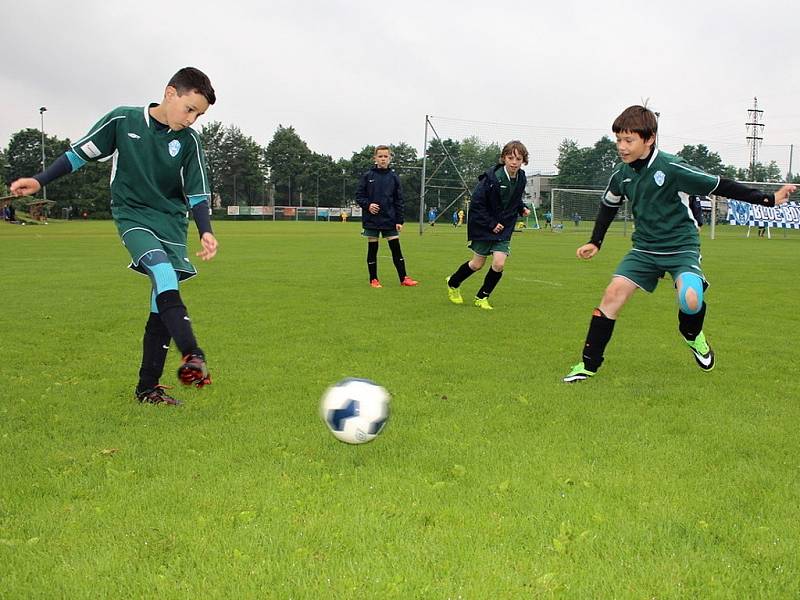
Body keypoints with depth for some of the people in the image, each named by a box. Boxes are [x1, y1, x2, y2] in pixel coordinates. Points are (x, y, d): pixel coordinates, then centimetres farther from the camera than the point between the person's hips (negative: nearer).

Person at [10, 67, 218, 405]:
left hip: (172, 224, 3)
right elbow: (80, 152, 5)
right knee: (163, 272, -31)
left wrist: (205, 232, -12)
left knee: (161, 308, -3)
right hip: (132, 216, -3)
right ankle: (191, 357, -43)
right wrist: (39, 181, 0)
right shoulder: (123, 120, -4)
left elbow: (197, 194, 4)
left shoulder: (189, 142, 1)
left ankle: (148, 388, 8)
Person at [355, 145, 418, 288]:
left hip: (390, 220, 1)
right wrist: (368, 205, -17)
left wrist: (399, 221, -1)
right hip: (371, 221, -1)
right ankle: (373, 279, 14)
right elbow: (359, 196, 3)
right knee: (372, 250, 5)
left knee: (396, 249, 0)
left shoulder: (393, 177, 4)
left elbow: (399, 200, 5)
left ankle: (403, 278, 6)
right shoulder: (367, 176, 1)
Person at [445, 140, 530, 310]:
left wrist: (521, 208, -2)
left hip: (504, 228, 4)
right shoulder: (492, 177, -23)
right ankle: (453, 283, 35)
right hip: (483, 226, -4)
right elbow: (476, 203, -18)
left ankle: (481, 297, 11)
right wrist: (491, 224, -19)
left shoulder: (521, 178, -5)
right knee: (477, 264, 6)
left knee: (499, 263, -10)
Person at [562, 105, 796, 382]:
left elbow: (720, 186, -13)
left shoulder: (672, 167, -19)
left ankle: (692, 335, 10)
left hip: (682, 247, -5)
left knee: (690, 299, -29)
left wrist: (768, 199, -13)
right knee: (614, 292, -12)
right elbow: (609, 206, 19)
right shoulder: (621, 174, -2)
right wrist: (595, 242, 19)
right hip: (645, 248, 5)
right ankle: (589, 364, -3)